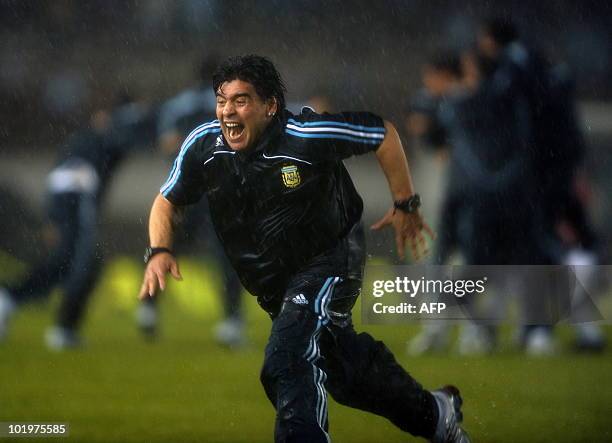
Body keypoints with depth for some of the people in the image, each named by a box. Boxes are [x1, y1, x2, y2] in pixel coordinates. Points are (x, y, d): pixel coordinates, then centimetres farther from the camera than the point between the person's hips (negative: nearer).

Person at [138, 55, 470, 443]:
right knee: (345, 369, 22)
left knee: (288, 367, -28)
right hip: (273, 284, 6)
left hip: (330, 261, -6)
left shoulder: (307, 137, -27)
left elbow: (384, 134, -13)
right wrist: (160, 251, -16)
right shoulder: (203, 146, -13)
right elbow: (168, 201, 3)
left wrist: (405, 207, -5)